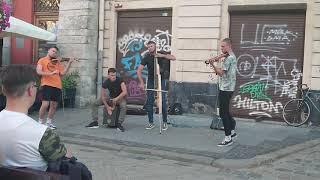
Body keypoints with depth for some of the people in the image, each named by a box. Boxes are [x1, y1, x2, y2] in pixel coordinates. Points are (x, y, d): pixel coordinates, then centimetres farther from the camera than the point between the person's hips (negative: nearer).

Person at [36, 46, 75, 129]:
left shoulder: (57, 62, 19)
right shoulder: (42, 60, 7)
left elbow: (63, 73, 9)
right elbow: (38, 72, -7)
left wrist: (69, 63, 2)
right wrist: (50, 73, -19)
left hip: (57, 86, 5)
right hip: (47, 85, -5)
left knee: (54, 105, 9)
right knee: (45, 104, -13)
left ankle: (49, 122, 25)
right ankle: (40, 122, 6)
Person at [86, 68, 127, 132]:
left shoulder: (120, 80, -24)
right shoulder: (105, 83, -15)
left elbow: (125, 92, -33)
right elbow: (103, 96, -10)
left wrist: (116, 99, -38)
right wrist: (107, 107, -18)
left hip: (120, 97, -4)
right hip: (111, 97, 4)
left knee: (123, 106, -39)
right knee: (94, 104, -5)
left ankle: (119, 124, -30)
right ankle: (95, 122, -2)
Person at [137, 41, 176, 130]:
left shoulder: (162, 53, -4)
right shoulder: (147, 57, -5)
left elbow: (173, 58, -16)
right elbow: (139, 71, -8)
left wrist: (162, 56, -28)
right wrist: (142, 82, -18)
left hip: (161, 80, -1)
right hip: (151, 80, 1)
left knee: (163, 101, -6)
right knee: (149, 101, -1)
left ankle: (165, 122, 5)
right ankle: (151, 123, 9)